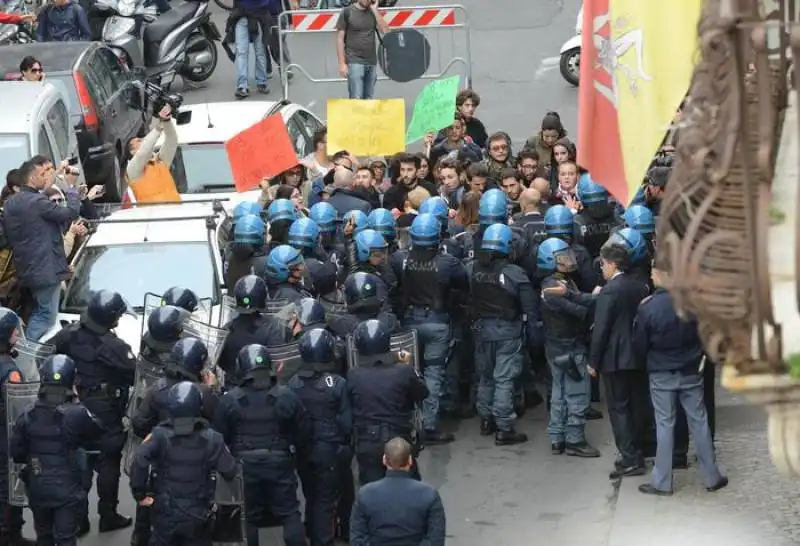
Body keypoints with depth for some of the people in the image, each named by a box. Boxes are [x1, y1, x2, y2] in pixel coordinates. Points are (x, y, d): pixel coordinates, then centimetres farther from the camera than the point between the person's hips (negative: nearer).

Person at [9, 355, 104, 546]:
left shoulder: (28, 415, -7)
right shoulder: (77, 414, -19)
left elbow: (16, 452, -1)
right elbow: (99, 435, -3)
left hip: (37, 489, 3)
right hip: (67, 489, -3)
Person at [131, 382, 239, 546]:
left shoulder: (160, 435, -13)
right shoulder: (212, 439, -11)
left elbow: (139, 461, -26)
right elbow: (231, 471, -9)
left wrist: (139, 494, -13)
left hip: (165, 513, 0)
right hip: (197, 515, 0)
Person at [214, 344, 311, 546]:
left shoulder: (229, 400, -9)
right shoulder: (286, 397, -8)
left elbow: (220, 436, -2)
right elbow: (304, 431, -1)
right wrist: (300, 452, 18)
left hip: (245, 467, 0)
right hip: (280, 464, 0)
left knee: (249, 518, 11)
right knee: (289, 514, 8)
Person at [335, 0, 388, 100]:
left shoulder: (373, 12, 10)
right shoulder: (347, 12, -2)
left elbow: (386, 31, 0)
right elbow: (340, 38, -3)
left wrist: (375, 10, -5)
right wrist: (342, 63, -10)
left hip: (371, 62, 4)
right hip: (355, 62, -4)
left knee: (369, 100, 5)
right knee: (356, 99, -11)